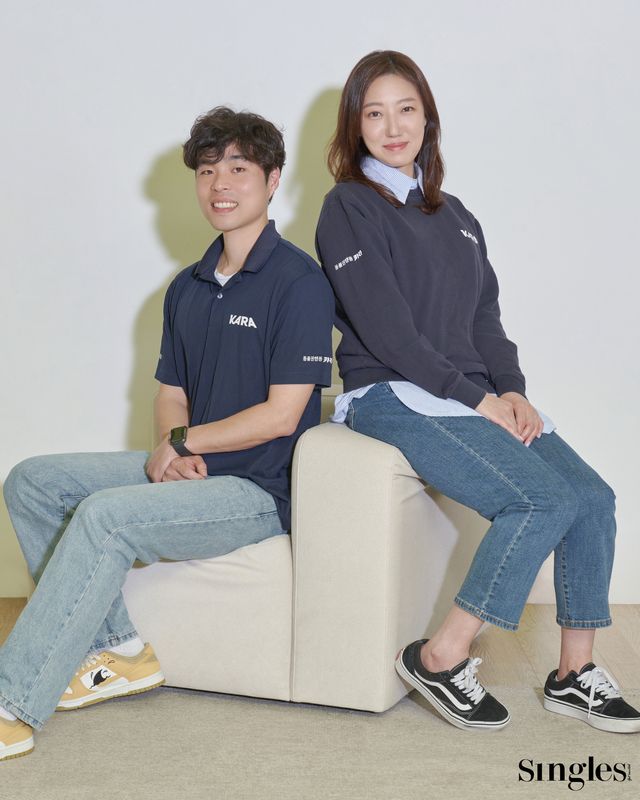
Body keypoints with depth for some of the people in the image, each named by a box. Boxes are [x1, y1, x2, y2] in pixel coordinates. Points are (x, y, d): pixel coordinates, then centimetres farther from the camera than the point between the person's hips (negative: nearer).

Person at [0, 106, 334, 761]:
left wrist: (183, 442, -8)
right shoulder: (188, 288, 15)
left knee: (105, 515, -29)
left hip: (258, 491, -8)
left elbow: (281, 415, -16)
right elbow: (171, 393, 16)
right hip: (187, 466, 9)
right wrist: (169, 451, -6)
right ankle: (116, 650, -1)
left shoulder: (299, 281, -10)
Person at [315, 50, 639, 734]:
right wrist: (479, 401, -13)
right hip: (394, 396, -7)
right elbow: (386, 332, -12)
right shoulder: (348, 208, -2)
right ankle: (439, 659, -10)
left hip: (477, 397, 7)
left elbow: (485, 317, 17)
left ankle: (574, 674, 2)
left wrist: (511, 391, -3)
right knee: (544, 500, -24)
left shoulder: (453, 215, 21)